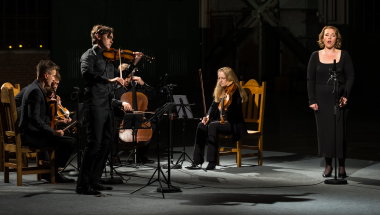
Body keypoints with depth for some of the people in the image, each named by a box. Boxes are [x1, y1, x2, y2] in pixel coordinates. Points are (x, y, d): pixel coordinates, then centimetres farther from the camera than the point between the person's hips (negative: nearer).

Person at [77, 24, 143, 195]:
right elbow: (87, 74, -25)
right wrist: (108, 80, -33)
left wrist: (133, 63, 17)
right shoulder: (89, 55, -5)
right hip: (95, 105, -9)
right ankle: (82, 185, -10)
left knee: (106, 143, 11)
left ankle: (94, 181, 18)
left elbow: (119, 77, 27)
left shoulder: (107, 58, 20)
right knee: (94, 143, -12)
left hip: (107, 106, 9)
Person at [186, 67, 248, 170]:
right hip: (220, 121, 7)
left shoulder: (235, 92, -10)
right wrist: (208, 116, -6)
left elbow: (235, 113, -20)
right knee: (202, 126, -21)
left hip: (233, 124, -7)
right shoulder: (219, 91, 11)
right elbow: (213, 106, 13)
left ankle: (212, 162, -31)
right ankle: (197, 160, -24)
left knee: (213, 126, -33)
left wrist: (226, 109, -40)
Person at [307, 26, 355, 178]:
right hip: (322, 98, 1)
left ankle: (341, 166, 5)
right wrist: (312, 100, -4)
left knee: (339, 131, -3)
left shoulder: (343, 55, 3)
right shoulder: (316, 56, 5)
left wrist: (345, 96, -11)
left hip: (338, 98, -1)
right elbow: (310, 79, 4)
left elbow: (350, 76, 1)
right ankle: (328, 165, 10)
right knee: (324, 131, 1)